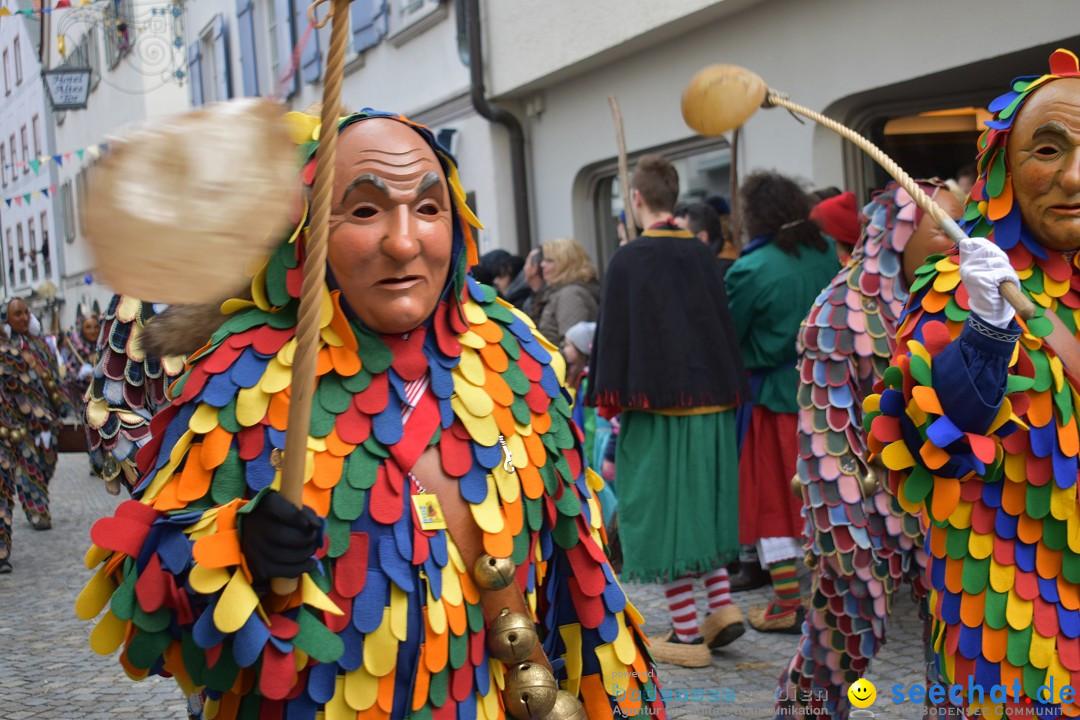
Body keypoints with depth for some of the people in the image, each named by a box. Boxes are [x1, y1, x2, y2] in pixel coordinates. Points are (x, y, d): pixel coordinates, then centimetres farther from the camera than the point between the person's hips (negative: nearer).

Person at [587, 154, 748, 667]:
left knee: (662, 510, 2)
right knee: (697, 504, 21)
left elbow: (614, 335, -11)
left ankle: (688, 634, 5)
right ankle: (722, 605, 12)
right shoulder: (702, 256, 6)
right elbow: (724, 328, 11)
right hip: (710, 404, 6)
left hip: (655, 404, -6)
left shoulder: (628, 260, -11)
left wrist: (613, 407, -4)